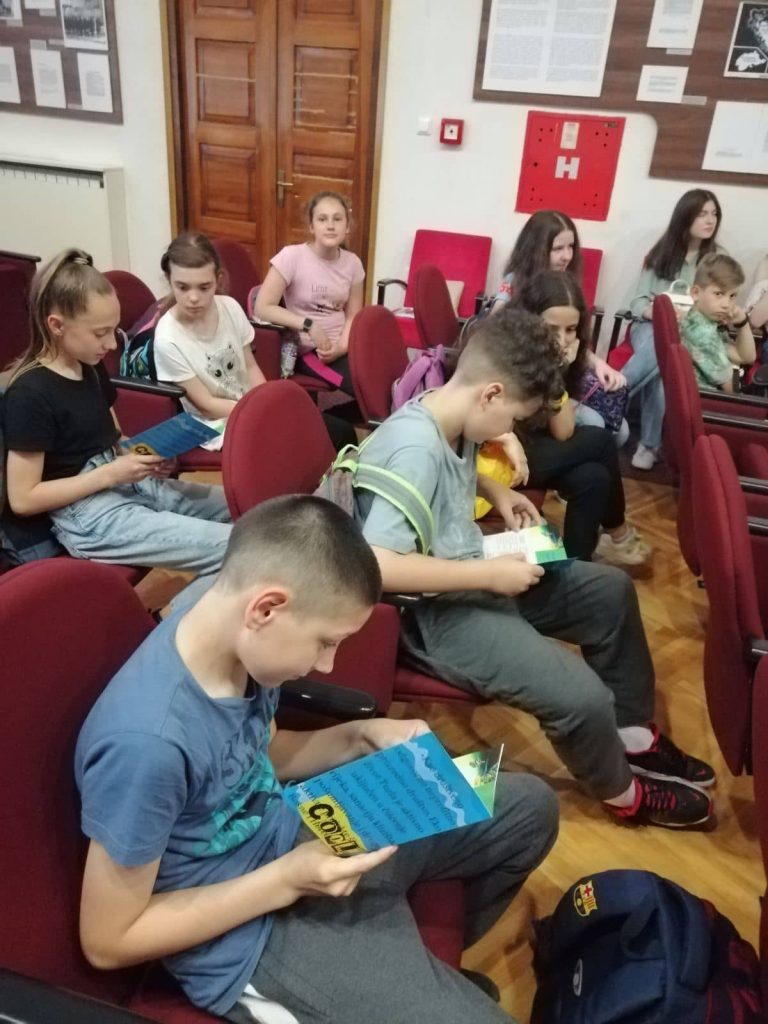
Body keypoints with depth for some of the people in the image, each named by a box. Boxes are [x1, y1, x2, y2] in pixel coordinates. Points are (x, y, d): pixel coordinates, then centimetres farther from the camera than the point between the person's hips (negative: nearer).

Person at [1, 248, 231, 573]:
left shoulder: (91, 367, 8)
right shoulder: (30, 394, -17)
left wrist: (146, 457, -2)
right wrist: (111, 473, -19)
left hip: (127, 483, 9)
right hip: (87, 517, -9)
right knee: (231, 549, -21)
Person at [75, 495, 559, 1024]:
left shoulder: (234, 641, -12)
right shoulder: (146, 741, -33)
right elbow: (107, 942, -19)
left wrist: (362, 736, -9)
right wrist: (285, 879, -23)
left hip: (294, 837, 7)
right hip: (251, 934, -7)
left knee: (530, 807, 13)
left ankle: (428, 957, 36)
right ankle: (419, 971, 17)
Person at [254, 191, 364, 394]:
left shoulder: (352, 263, 4)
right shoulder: (292, 256, -10)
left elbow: (353, 316, 6)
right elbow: (262, 308, -13)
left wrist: (342, 346, -13)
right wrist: (309, 325, -20)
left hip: (341, 346, 5)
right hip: (307, 349, -4)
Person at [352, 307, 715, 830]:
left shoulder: (449, 419, -1)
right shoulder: (416, 449, -29)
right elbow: (379, 566, -35)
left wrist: (497, 490, 6)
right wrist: (491, 573, -27)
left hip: (473, 576, 10)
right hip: (435, 611, -10)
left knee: (611, 589, 15)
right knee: (583, 696, -21)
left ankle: (634, 734, 30)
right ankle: (623, 792, 15)